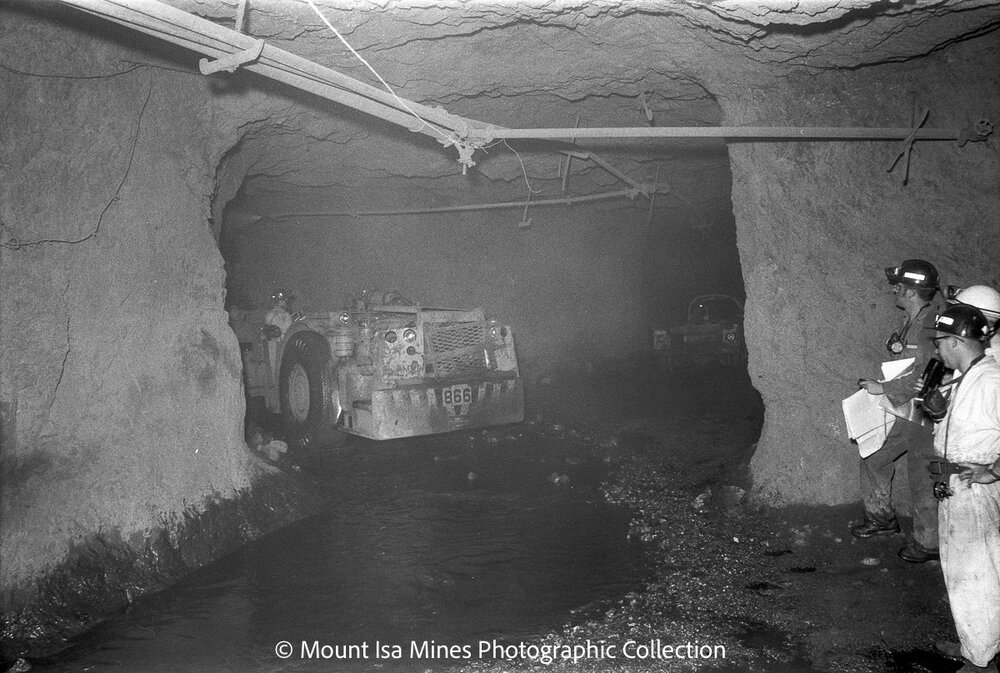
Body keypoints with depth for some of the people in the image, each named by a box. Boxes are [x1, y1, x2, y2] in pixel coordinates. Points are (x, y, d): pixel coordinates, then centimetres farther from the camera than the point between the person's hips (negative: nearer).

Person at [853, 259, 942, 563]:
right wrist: (879, 385, 13)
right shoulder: (912, 321, 9)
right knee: (874, 457, 17)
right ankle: (882, 517, 32)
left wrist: (884, 388, -24)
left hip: (924, 414, -10)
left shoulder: (930, 324, -21)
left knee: (922, 480, 0)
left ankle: (928, 543, 15)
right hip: (903, 412, 10)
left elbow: (925, 372, -30)